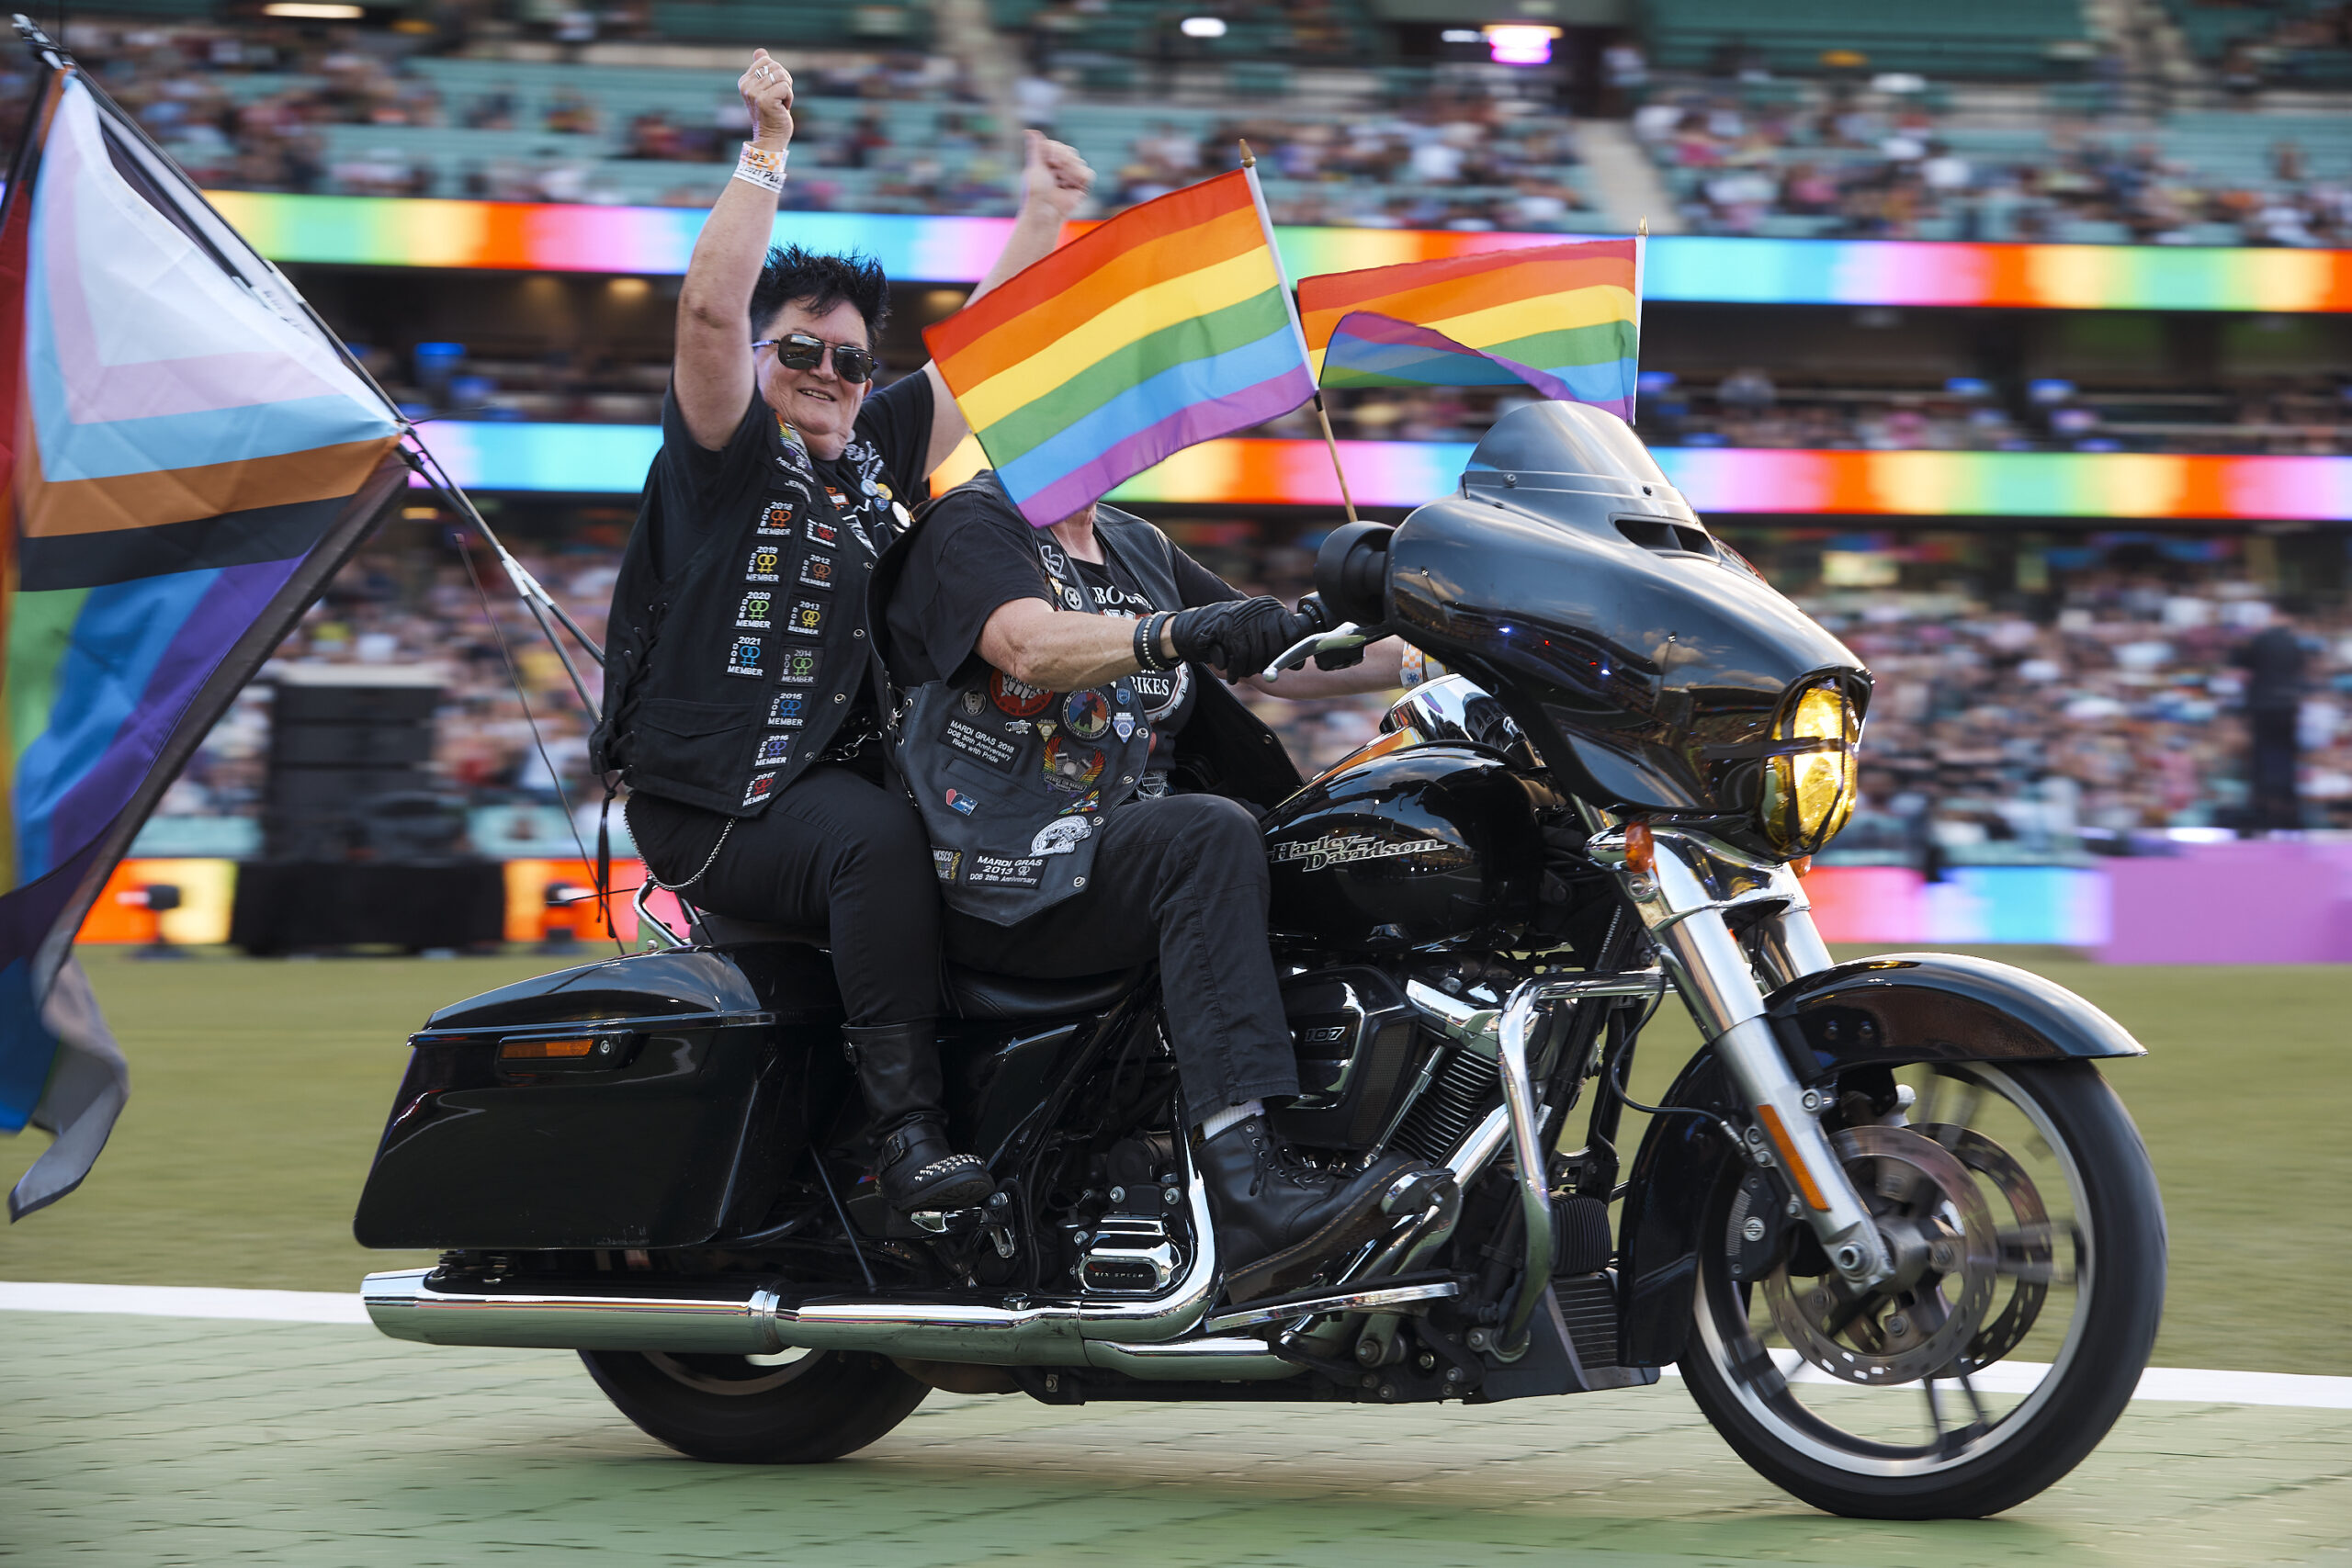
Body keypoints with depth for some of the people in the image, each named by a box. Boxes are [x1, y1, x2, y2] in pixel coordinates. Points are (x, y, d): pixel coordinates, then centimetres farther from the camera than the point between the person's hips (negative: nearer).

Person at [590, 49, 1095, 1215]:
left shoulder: (878, 453, 18)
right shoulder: (727, 447, 1)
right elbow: (710, 306, -14)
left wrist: (1042, 212, 22)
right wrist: (767, 152, -17)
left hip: (844, 760, 7)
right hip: (712, 801, -7)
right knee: (877, 843, -34)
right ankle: (907, 1135, -39)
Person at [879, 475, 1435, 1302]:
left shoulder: (1143, 551, 21)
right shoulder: (971, 527, -2)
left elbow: (1282, 660, 17)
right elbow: (1031, 645, -23)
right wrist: (1176, 633, -42)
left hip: (1122, 847, 8)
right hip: (1003, 884, -8)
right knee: (1209, 833, -33)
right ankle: (1248, 1188, -44)